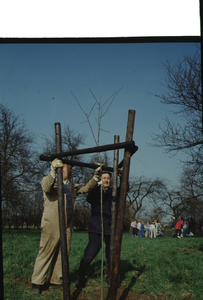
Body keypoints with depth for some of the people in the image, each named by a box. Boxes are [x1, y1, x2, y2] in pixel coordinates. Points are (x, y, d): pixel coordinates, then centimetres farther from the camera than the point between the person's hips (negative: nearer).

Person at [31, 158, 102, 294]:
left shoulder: (72, 186, 22)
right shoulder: (49, 180, 0)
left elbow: (87, 188, 16)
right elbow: (46, 187, -22)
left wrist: (96, 176, 1)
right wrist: (53, 171, -39)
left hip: (67, 226, 7)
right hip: (52, 224, -7)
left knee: (62, 254, 9)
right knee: (46, 252, -4)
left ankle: (56, 280, 20)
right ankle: (37, 283, 6)